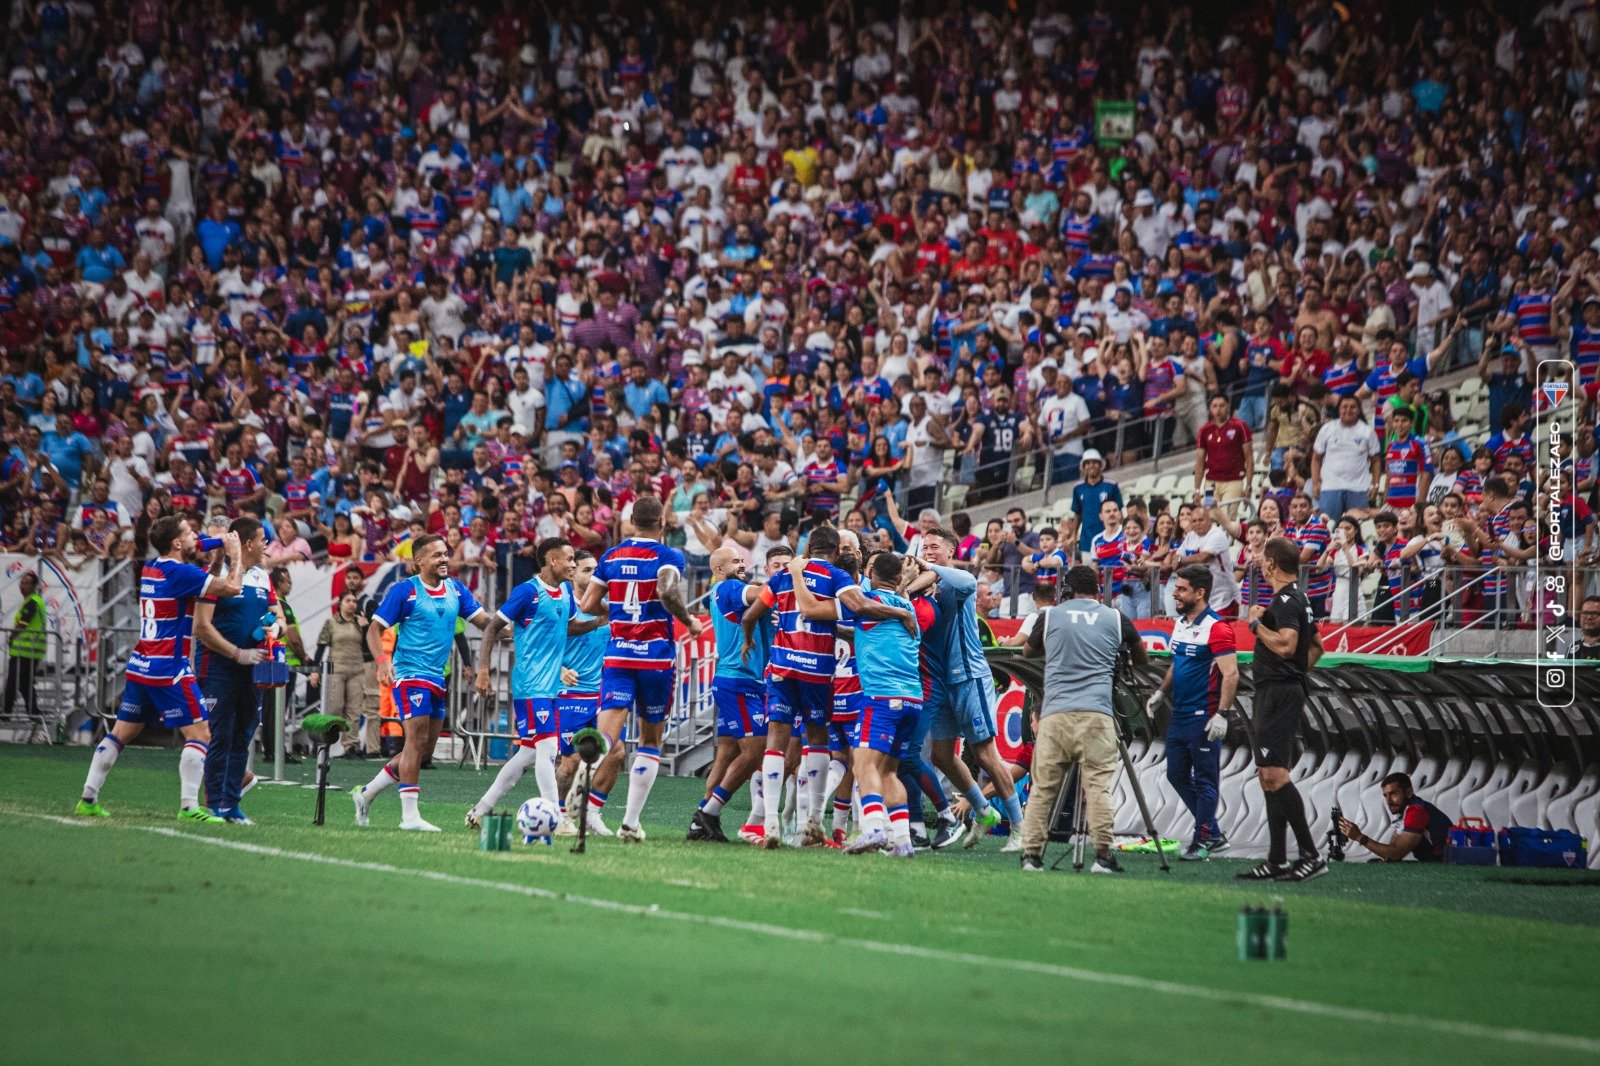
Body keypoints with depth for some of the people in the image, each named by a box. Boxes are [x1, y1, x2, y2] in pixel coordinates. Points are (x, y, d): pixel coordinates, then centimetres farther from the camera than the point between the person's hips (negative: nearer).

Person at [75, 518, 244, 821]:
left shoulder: (150, 569, 12)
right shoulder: (181, 572, -13)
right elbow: (232, 587, -17)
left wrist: (218, 557, 18)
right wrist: (234, 554, -1)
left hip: (140, 667, 8)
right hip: (168, 670, -8)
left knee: (121, 732, 14)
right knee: (199, 734, -5)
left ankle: (87, 800, 13)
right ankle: (189, 807, -14)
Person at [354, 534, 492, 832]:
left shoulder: (455, 589, 9)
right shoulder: (404, 591, -8)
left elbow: (484, 620, 7)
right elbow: (375, 629, -8)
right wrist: (383, 660, -25)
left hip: (437, 679, 7)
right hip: (409, 674, -7)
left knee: (424, 751, 11)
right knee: (417, 742, -14)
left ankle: (366, 794, 25)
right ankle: (410, 816, -11)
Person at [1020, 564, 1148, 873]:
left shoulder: (1051, 616, 11)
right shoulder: (1115, 619, 11)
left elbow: (1029, 651, 29)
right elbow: (1142, 660, 26)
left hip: (1054, 713, 1)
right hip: (1096, 714, -1)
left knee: (1042, 787, 4)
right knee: (1098, 785, -4)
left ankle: (1031, 853, 1)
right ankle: (1103, 855, -9)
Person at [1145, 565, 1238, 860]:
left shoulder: (1216, 628, -15)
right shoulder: (1180, 623, 12)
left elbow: (1231, 674, -20)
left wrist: (1222, 714, -25)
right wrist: (1160, 692, 21)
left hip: (1204, 717, -9)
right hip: (1179, 715, 9)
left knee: (1205, 781, -2)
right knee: (1177, 776, 12)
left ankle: (1203, 842, 5)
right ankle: (1214, 835, 20)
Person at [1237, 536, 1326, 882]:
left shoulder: (1286, 601, -13)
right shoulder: (1298, 599, 19)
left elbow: (1285, 644, -26)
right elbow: (1316, 645, 29)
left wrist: (1257, 623, -13)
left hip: (1278, 695, -11)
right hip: (1282, 693, 11)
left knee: (1274, 774, -15)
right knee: (1270, 776, 11)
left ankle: (1311, 855, -18)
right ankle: (1276, 861, 12)